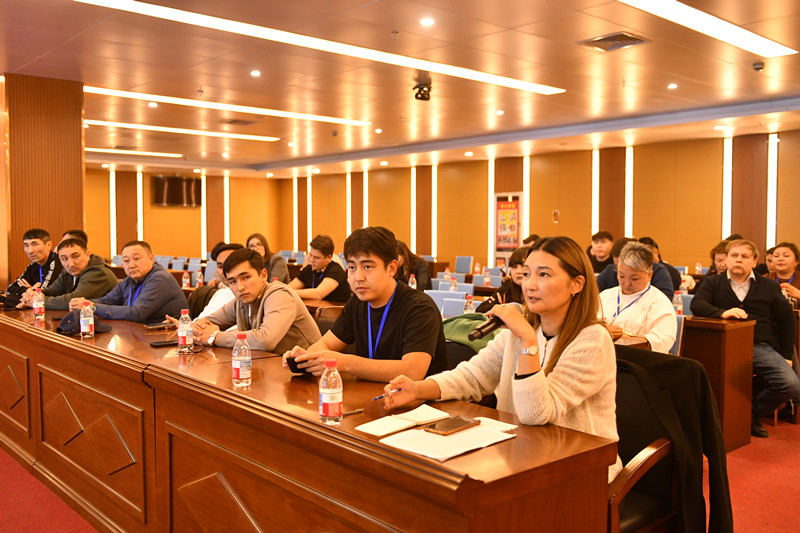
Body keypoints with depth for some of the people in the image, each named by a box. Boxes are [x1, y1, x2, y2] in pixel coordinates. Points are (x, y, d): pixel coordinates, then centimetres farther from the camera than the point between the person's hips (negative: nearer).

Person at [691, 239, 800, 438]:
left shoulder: (769, 287, 15)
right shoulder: (713, 283, 11)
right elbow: (696, 304, -6)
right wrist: (722, 312, -24)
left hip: (760, 347, 2)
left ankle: (752, 413, 6)